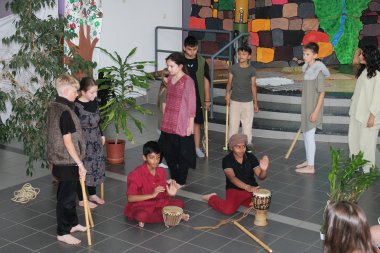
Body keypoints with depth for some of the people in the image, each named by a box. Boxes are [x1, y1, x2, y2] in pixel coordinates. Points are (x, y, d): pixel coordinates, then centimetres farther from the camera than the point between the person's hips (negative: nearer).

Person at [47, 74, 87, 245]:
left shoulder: (53, 106, 7)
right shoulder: (65, 112, -23)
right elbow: (67, 141, -24)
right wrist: (80, 164, -19)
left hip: (59, 159, 10)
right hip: (67, 161, -10)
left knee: (68, 193, 21)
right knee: (66, 196, 1)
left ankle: (72, 223, 35)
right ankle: (63, 233, 11)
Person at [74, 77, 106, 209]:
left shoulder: (94, 102, 0)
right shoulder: (76, 106, -23)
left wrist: (101, 135, 19)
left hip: (95, 141, 8)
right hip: (83, 142, -7)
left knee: (96, 166, 17)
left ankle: (93, 195, 35)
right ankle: (82, 200, 19)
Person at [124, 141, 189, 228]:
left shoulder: (162, 172, 0)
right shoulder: (136, 174, -17)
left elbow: (162, 194, 10)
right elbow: (130, 198, -24)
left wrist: (169, 194, -15)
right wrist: (152, 195, -31)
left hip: (158, 204, 6)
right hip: (140, 206, -5)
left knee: (179, 203, -11)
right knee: (140, 215, -38)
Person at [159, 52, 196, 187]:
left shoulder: (188, 81, -13)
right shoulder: (169, 79, 8)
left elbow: (191, 103, -12)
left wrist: (191, 124, -12)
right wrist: (165, 119, 17)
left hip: (181, 124, -7)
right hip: (168, 123, 7)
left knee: (182, 153, 5)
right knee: (166, 149, 13)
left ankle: (181, 181, 19)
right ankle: (174, 177, 30)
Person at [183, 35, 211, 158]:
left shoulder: (202, 61, -2)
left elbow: (206, 80, 3)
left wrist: (207, 99, 3)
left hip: (197, 97, 2)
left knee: (197, 122, 7)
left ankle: (197, 147, 17)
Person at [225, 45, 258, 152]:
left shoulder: (252, 70, -1)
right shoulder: (233, 68, -2)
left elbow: (253, 86, 4)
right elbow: (229, 83, 2)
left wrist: (255, 103, 5)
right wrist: (227, 93, -15)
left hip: (248, 102, 0)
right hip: (235, 101, 0)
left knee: (248, 124, 6)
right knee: (233, 124, 4)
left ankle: (248, 144, 16)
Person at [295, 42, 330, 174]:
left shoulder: (318, 71, -17)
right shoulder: (307, 69, 8)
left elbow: (321, 93, -17)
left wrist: (316, 111, -20)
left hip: (313, 108, -9)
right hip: (306, 107, 9)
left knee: (310, 136, -3)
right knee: (305, 134, 17)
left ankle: (310, 166, 5)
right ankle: (308, 160, 30)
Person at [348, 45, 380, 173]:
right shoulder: (363, 71, 10)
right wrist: (353, 108, 15)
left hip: (368, 115, -8)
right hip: (356, 113, 8)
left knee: (366, 142, 0)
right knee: (353, 139, 13)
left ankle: (367, 168, 13)